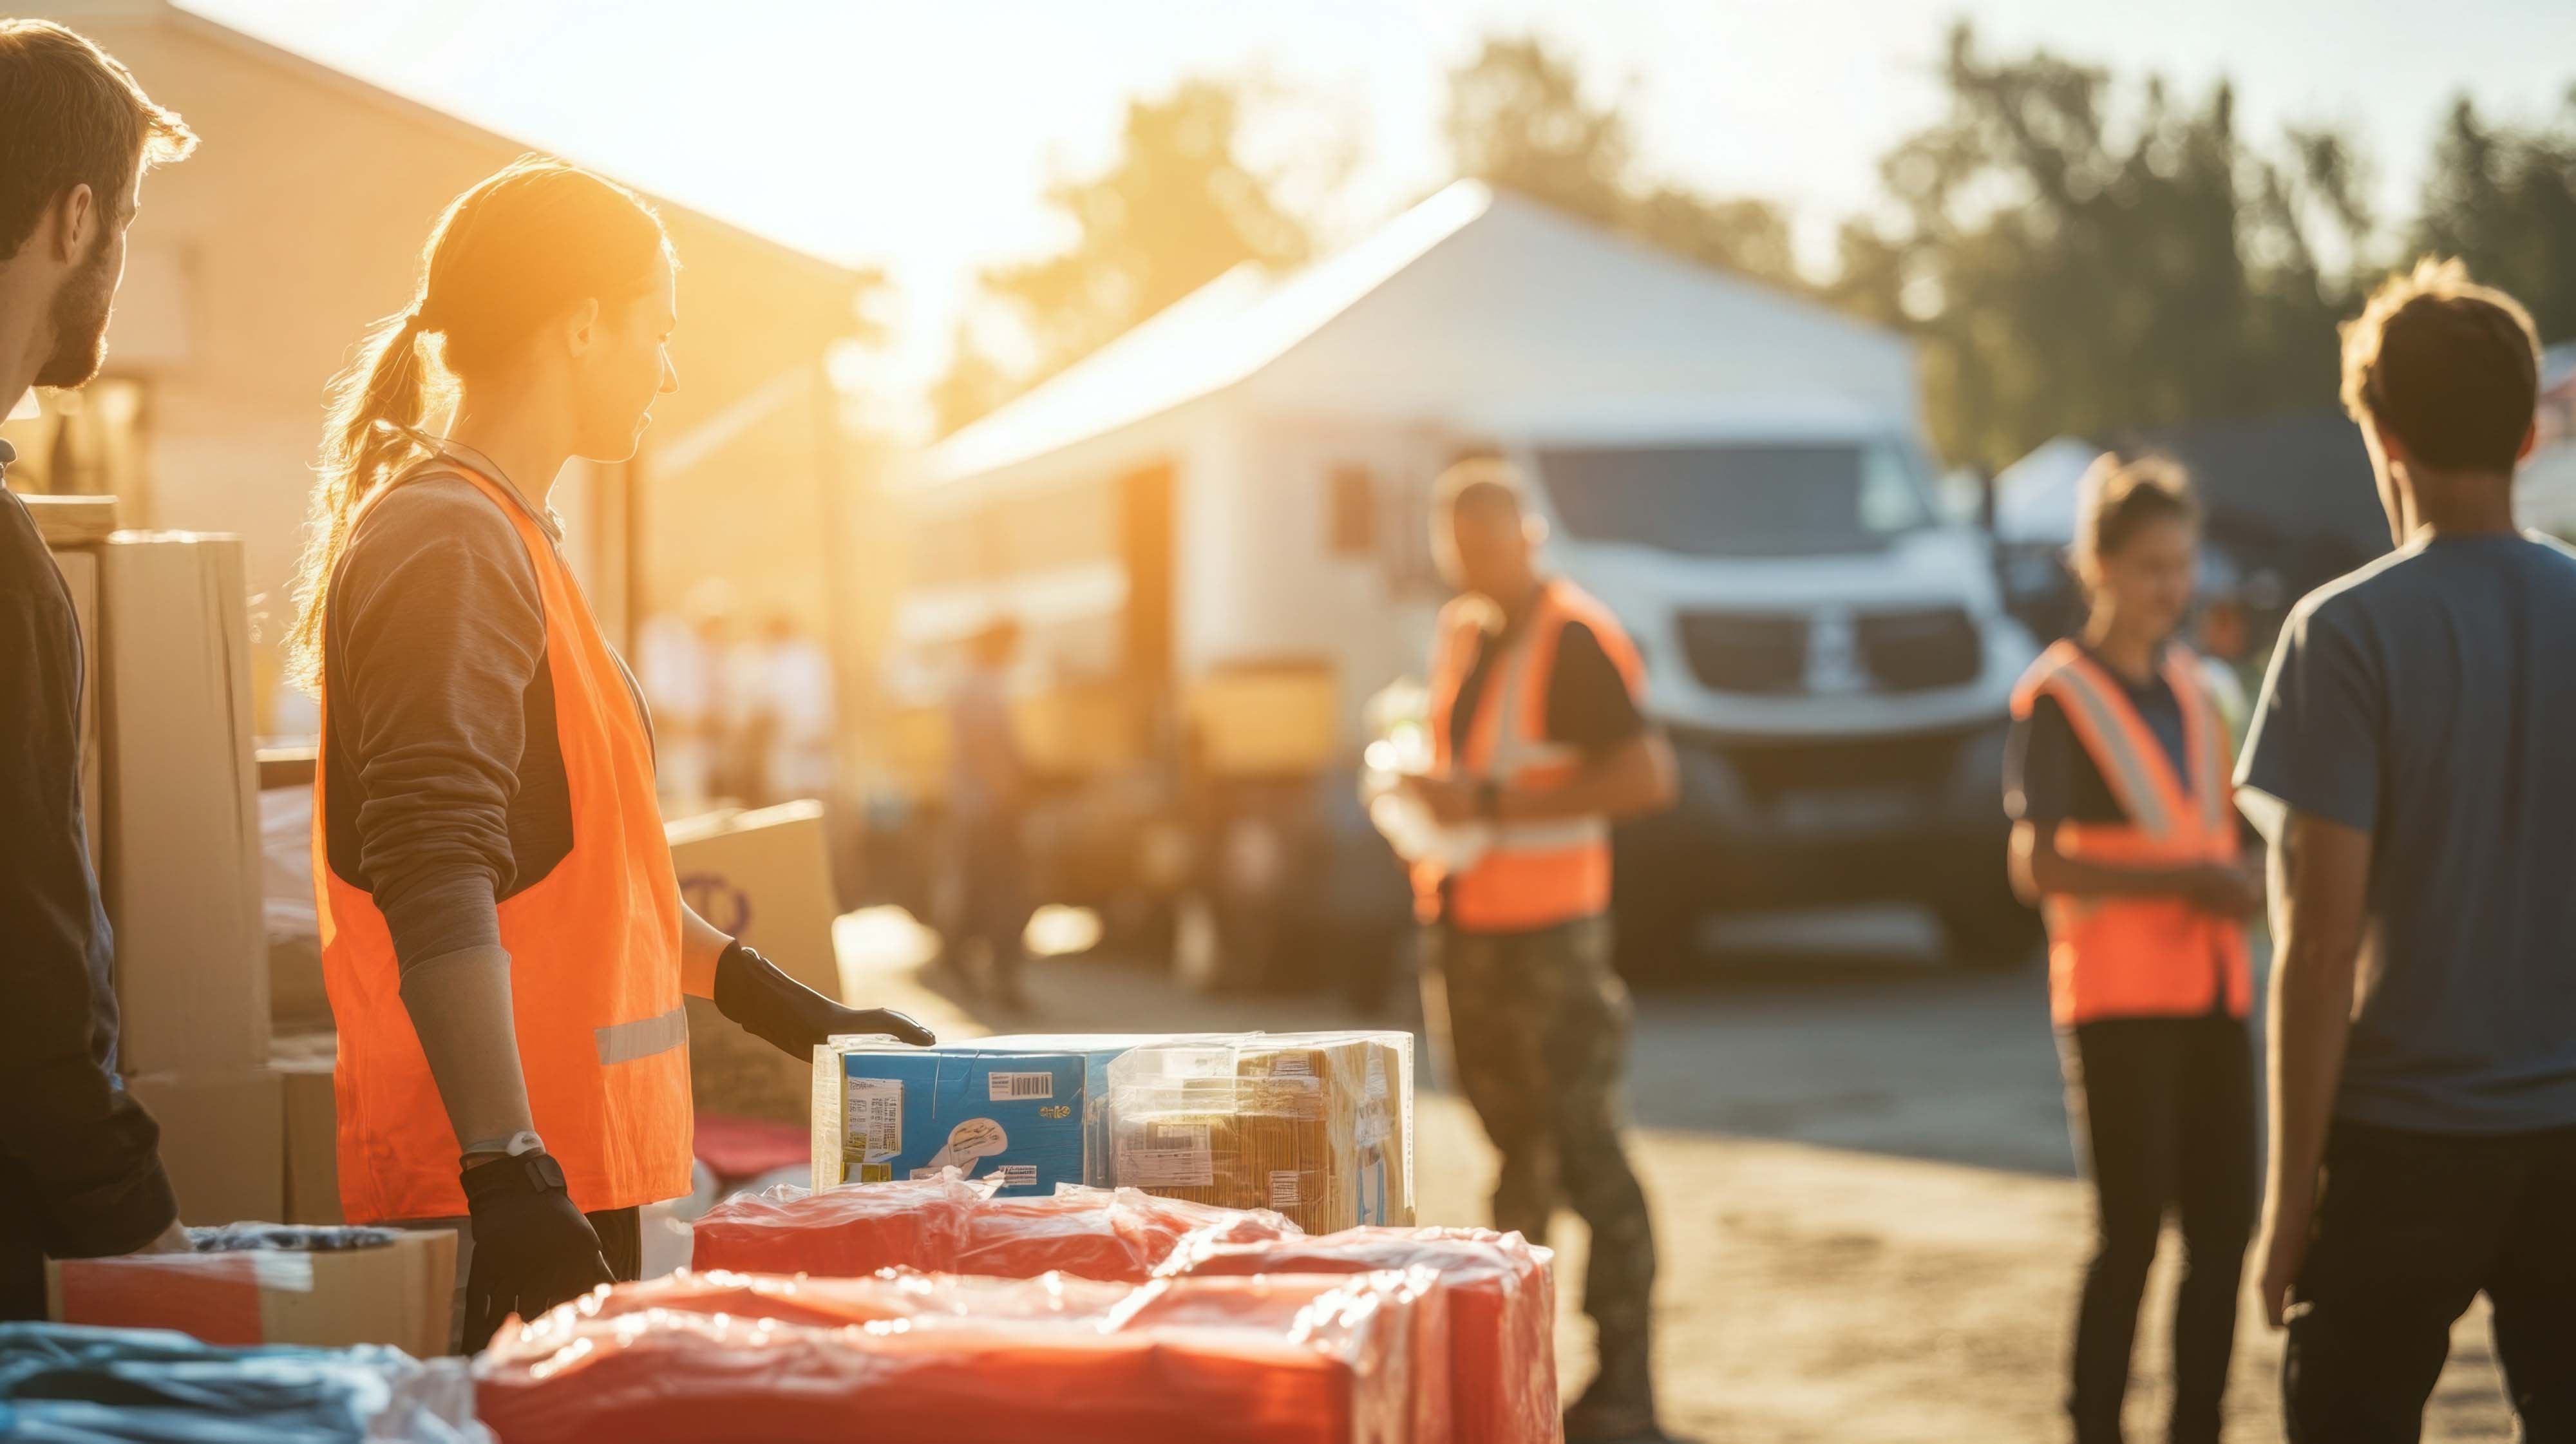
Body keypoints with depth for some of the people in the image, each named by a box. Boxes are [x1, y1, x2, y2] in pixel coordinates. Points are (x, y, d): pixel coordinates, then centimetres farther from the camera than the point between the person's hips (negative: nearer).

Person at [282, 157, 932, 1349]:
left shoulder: (501, 537, 20)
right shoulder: (447, 547, -12)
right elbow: (436, 890, -22)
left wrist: (779, 1005, 31)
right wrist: (508, 1174, -29)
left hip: (572, 1180, 10)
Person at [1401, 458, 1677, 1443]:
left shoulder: (1573, 639, -12)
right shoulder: (1459, 636, 13)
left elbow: (1647, 776, -21)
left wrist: (1492, 803, -22)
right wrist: (1426, 793, 4)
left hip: (1547, 929, -8)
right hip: (1460, 923, 8)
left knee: (1581, 1149, -5)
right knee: (1514, 1145, 15)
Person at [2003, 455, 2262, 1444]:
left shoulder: (2190, 685, 15)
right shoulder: (2057, 695, -6)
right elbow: (2037, 866, -15)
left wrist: (2240, 885, 5)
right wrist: (2185, 879, -22)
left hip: (2210, 995, 7)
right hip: (2119, 1000, -7)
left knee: (2221, 1229, 6)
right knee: (2131, 1233, -7)